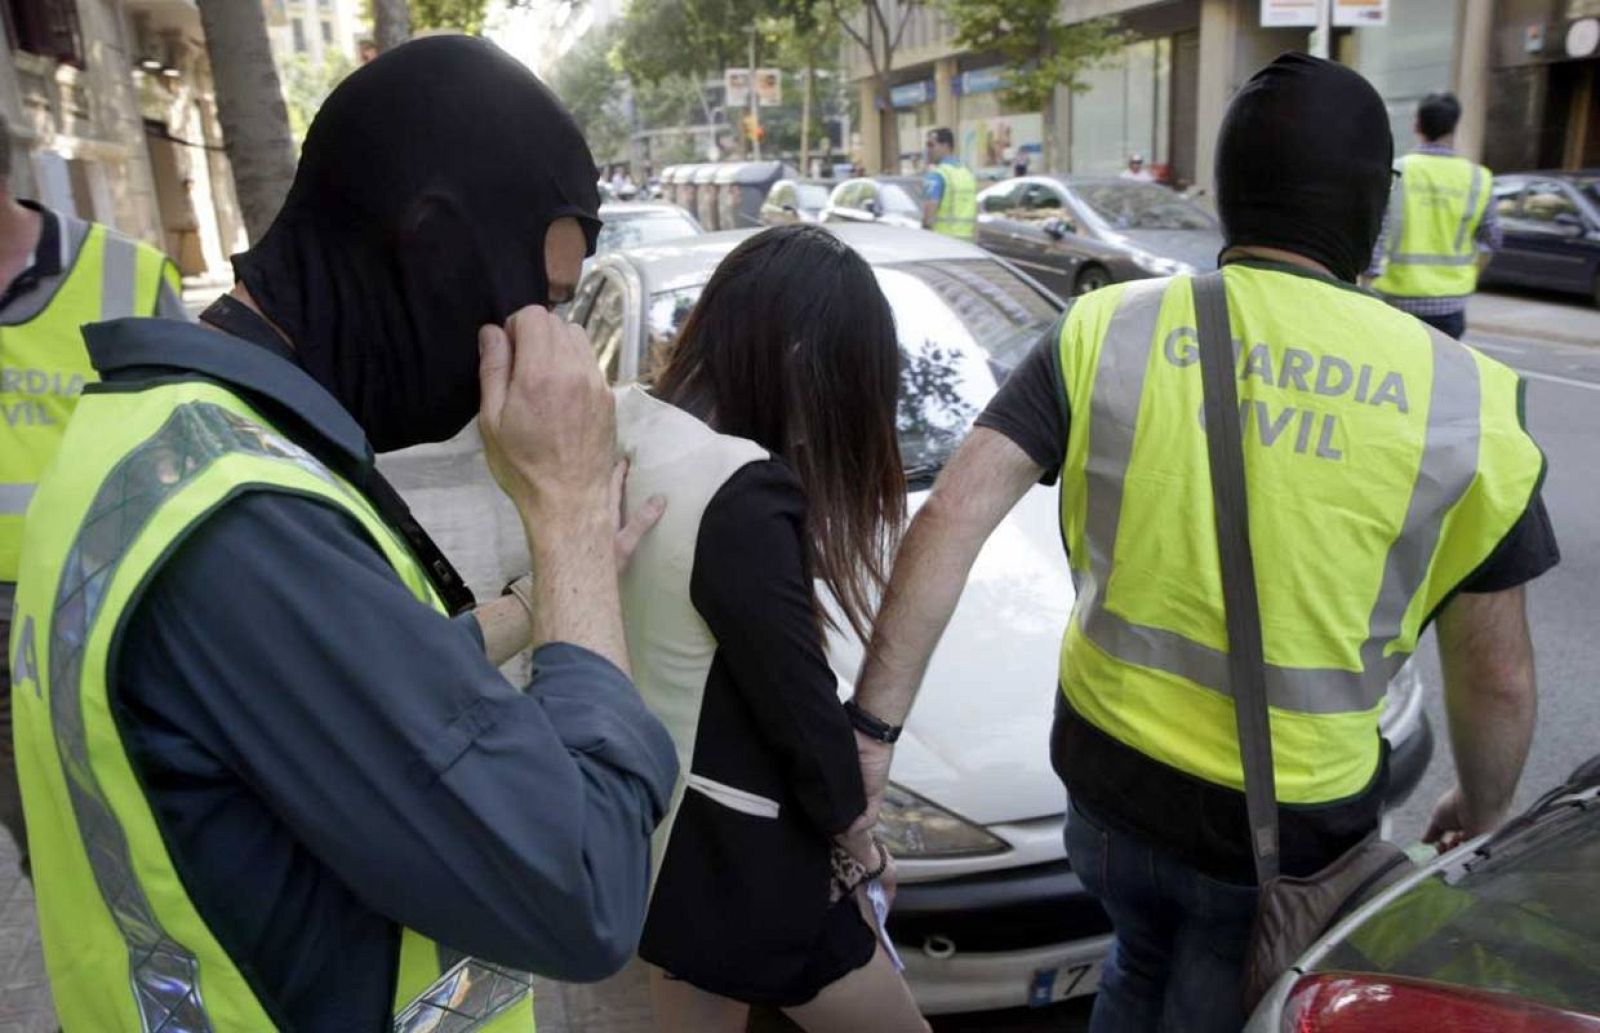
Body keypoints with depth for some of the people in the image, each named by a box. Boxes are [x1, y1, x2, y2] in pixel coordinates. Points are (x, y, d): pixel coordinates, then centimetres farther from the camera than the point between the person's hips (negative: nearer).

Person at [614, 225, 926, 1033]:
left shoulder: (625, 423, -4)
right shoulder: (744, 493, -30)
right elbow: (795, 694, -21)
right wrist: (849, 821, -3)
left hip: (634, 824, 9)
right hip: (733, 860, -8)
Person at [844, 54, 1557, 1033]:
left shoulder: (1107, 331, -9)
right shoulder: (1462, 400, -10)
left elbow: (952, 519, -17)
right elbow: (1499, 681, -3)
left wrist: (874, 726, -13)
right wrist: (1483, 813, 16)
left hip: (1109, 778, 2)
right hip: (1289, 830, -2)